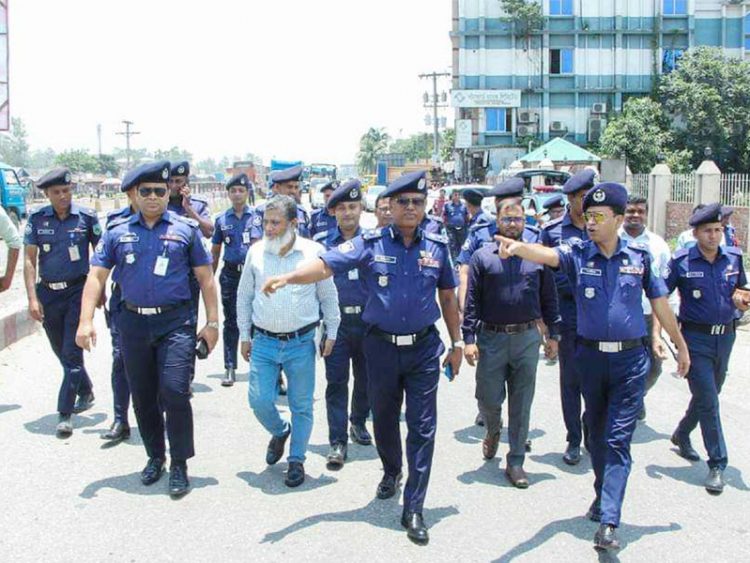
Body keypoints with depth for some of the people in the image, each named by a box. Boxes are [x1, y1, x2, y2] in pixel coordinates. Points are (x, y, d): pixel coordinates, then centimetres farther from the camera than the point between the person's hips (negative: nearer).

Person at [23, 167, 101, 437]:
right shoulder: (37, 219, 0)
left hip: (78, 291, -3)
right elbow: (29, 260, 0)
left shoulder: (87, 216, -4)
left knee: (72, 353, -5)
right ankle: (86, 392, 38)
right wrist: (32, 298, -7)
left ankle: (65, 413, 1)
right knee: (62, 352, 15)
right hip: (48, 293, 3)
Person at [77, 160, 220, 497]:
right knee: (143, 396, 12)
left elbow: (205, 278, 5)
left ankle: (179, 465, 5)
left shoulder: (185, 229, 3)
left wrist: (212, 322, 1)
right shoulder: (118, 231, 7)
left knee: (174, 392, -10)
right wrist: (86, 321, -7)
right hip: (133, 323, 3)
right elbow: (97, 276, 4)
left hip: (176, 322, -3)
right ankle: (155, 457, 31)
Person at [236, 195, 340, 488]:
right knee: (259, 400, 1)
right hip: (264, 342, 2)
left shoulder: (314, 252, -5)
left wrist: (331, 333, 4)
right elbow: (244, 296, 10)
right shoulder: (256, 252, 1)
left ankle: (297, 460, 23)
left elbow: (328, 296, 4)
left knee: (301, 406, 6)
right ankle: (280, 432, 33)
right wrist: (244, 335, 9)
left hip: (301, 343, -2)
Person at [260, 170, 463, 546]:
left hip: (424, 348, 0)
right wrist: (288, 277, -35)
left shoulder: (437, 247, 0)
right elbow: (326, 265, -18)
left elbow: (448, 297, 9)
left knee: (422, 428, 0)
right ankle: (391, 472, 47)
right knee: (384, 419, 17)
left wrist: (457, 344, 10)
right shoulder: (370, 244, -7)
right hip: (381, 346, 0)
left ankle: (413, 509, 10)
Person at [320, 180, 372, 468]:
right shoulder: (323, 243, 3)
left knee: (366, 378, 13)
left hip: (367, 319, 1)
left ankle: (358, 423, 36)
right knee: (336, 382, -3)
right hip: (336, 321, -1)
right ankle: (337, 441, 2)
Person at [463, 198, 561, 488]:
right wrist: (469, 338, -7)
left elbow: (549, 298, 11)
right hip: (491, 339, -1)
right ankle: (493, 432, 40)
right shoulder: (482, 257, 2)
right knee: (489, 399, 6)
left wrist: (553, 334, 7)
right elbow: (471, 301, -1)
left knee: (521, 404, 6)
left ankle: (516, 462, 18)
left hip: (527, 338, 1)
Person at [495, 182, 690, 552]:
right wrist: (517, 247, -48)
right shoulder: (577, 254, -4)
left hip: (630, 359, -1)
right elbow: (546, 255, -26)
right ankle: (603, 493, 38)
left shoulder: (639, 257, -1)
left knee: (618, 440, -5)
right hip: (590, 356, 2)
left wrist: (680, 345, 18)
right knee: (596, 434, 16)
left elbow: (660, 303, 9)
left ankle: (608, 523, -7)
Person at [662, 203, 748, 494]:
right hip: (696, 337, -5)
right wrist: (657, 333, -14)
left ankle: (681, 435, 42)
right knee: (708, 400, -6)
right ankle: (717, 464, 3)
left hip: (725, 336, 5)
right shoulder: (681, 262, -10)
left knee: (708, 396, 17)